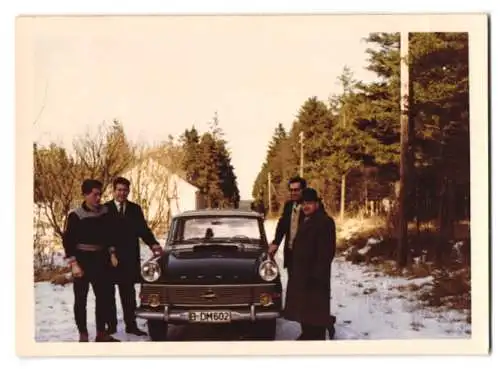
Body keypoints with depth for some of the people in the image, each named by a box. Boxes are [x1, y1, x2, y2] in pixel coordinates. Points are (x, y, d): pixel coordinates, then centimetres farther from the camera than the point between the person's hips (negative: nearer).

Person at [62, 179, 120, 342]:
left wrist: (112, 254, 4)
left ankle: (101, 333, 18)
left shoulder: (104, 212, 2)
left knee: (102, 297, 8)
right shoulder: (76, 215, -12)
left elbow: (109, 235, 13)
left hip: (100, 260, 5)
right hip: (82, 261, -5)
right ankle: (83, 335, 7)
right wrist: (74, 264, -16)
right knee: (81, 299, 2)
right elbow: (67, 240, -11)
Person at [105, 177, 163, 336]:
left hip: (129, 257, 2)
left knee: (128, 292, 7)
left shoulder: (135, 209, 9)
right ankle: (111, 325, 12)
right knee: (109, 293, 6)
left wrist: (153, 244, -10)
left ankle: (131, 324, 12)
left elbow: (143, 229, 6)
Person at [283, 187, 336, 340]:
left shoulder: (325, 221, -15)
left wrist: (317, 273, -24)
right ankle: (308, 335, 27)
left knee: (315, 307, -5)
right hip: (302, 273, 10)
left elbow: (327, 251, -20)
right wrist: (295, 269, 18)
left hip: (314, 274, -10)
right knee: (304, 306, 16)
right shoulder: (306, 221, 16)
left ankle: (317, 338, 1)